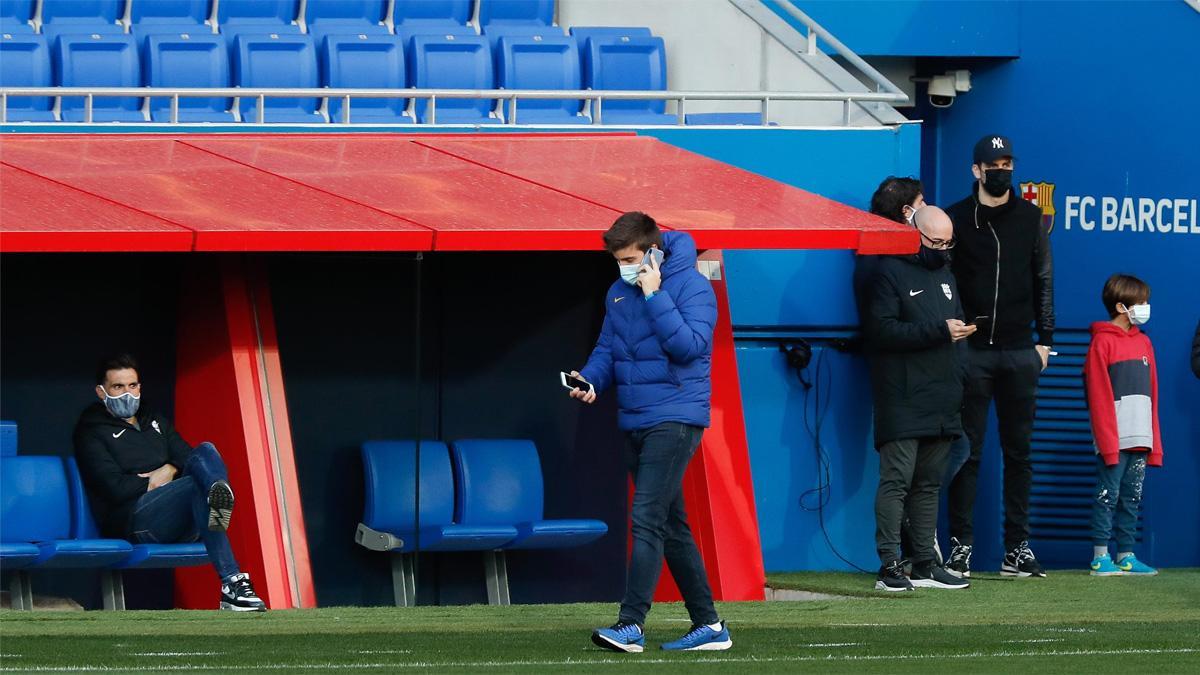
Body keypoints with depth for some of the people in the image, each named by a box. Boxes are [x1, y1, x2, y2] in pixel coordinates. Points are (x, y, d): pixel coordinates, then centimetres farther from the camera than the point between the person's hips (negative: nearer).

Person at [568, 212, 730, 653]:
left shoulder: (691, 286, -9)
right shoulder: (619, 293, 12)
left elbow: (688, 346, -21)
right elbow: (607, 347, 16)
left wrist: (654, 296, -20)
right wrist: (592, 380, -3)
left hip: (674, 418, -8)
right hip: (635, 421, 8)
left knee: (647, 518, -17)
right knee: (671, 525, 11)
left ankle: (631, 624, -22)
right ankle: (708, 625, 17)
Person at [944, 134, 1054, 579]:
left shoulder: (1030, 218, 10)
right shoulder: (957, 219, 3)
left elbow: (1043, 280, 12)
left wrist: (1045, 339, 6)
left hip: (1020, 353, 2)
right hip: (971, 351, -2)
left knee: (1019, 451, 4)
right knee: (967, 452, -2)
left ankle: (1017, 549, 7)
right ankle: (961, 546, 0)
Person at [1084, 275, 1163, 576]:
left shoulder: (1143, 342, 16)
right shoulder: (1103, 341, -4)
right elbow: (1098, 395, -8)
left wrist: (1155, 443, 13)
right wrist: (1108, 442, -14)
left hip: (1140, 438, 6)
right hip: (1113, 439, -6)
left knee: (1132, 497, 7)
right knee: (1108, 495, -5)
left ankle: (1126, 556, 10)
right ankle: (1100, 557, -3)